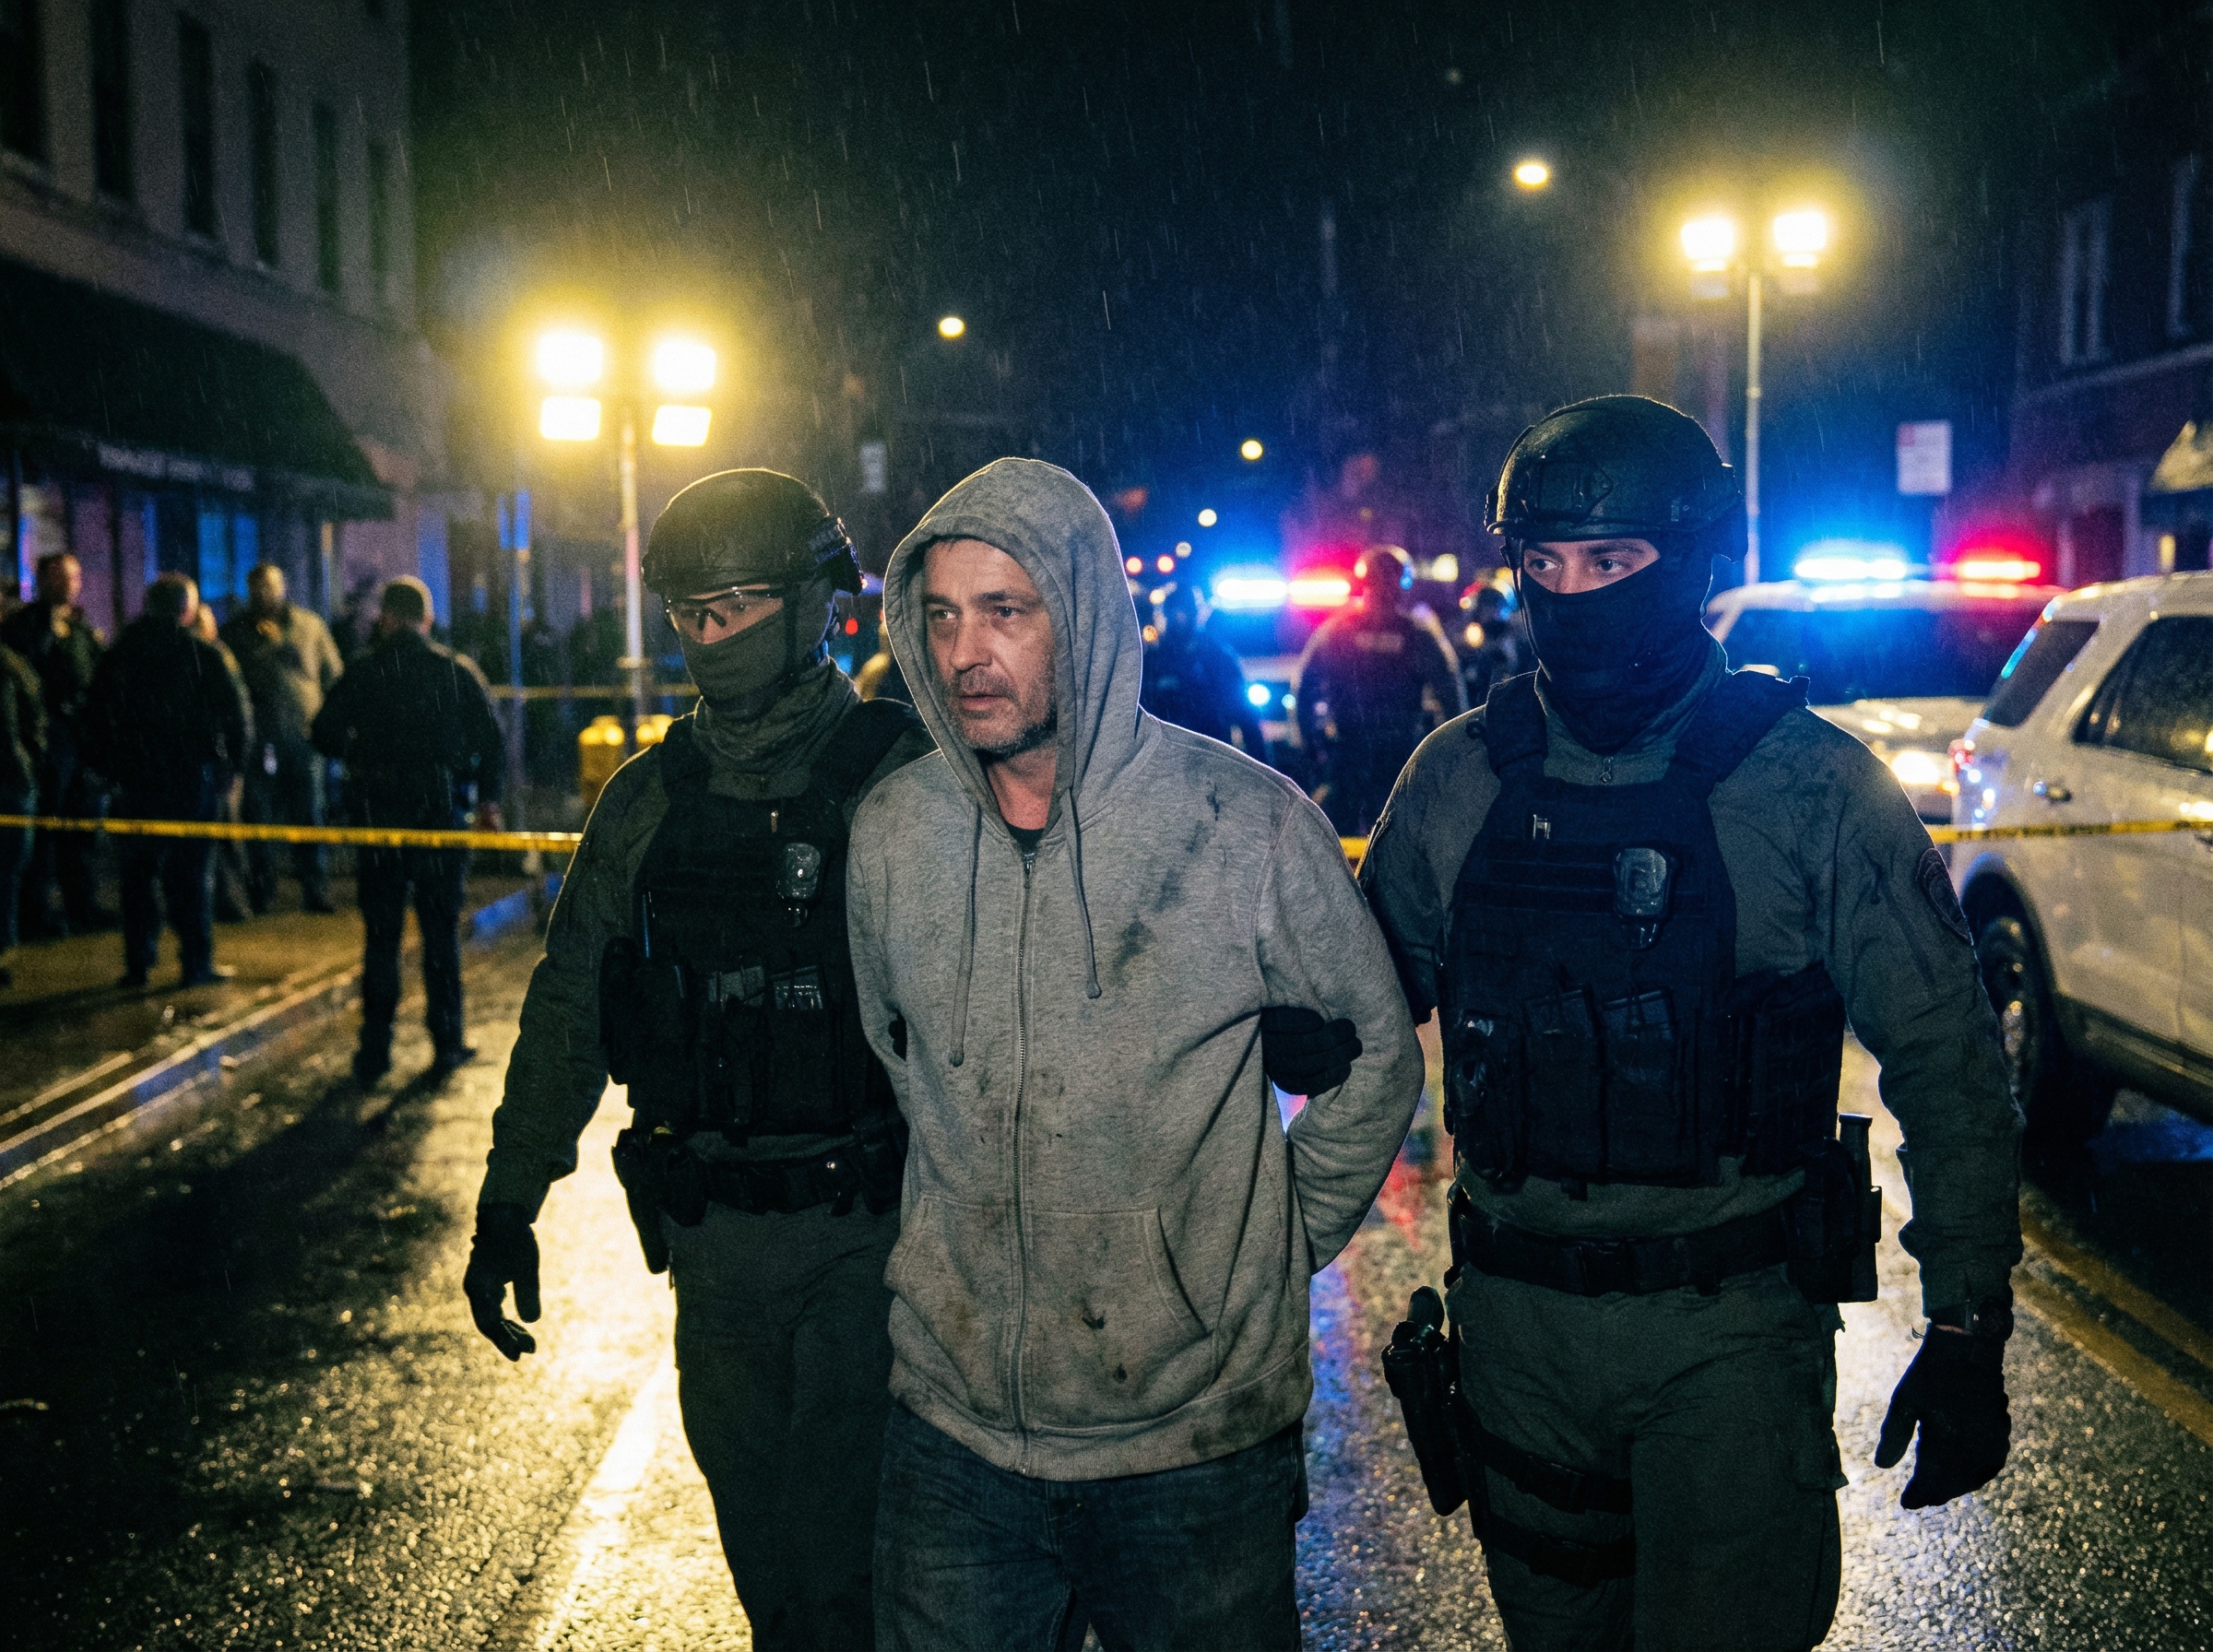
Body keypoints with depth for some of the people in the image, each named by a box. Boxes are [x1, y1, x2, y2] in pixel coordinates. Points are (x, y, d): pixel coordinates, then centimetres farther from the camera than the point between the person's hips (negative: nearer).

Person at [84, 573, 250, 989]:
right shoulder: (202, 654, -7)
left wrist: (109, 769, 16)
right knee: (191, 871, 3)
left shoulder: (116, 657, 5)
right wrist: (230, 765, 4)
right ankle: (198, 963, 4)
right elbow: (237, 716, -8)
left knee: (137, 874, 11)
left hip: (137, 781, 2)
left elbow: (95, 722, 8)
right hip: (194, 778, -2)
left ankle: (138, 962, 11)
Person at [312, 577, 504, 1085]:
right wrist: (488, 801, 10)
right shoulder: (457, 670, -1)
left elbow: (323, 734, -1)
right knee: (442, 933, 8)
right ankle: (447, 1043, 9)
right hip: (442, 815, 0)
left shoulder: (362, 673, -2)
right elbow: (492, 739, -1)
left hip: (377, 817, 0)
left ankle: (375, 1049, 8)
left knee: (380, 937, 8)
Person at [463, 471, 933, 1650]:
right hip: (711, 1237, 5)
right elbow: (570, 1008, 12)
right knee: (759, 1548, 15)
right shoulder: (649, 800, 6)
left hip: (865, 1233, -4)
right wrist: (507, 1206, 11)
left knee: (841, 1548, -5)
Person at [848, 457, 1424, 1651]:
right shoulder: (889, 835, -1)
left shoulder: (1247, 821, -11)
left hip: (1201, 1434, -2)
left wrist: (1265, 1257, 4)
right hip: (954, 1425, 3)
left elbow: (1374, 1058, 2)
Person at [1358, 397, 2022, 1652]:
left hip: (1733, 1328, -3)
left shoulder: (1814, 786, -8)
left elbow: (1945, 1065, -6)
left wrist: (1968, 1327, -8)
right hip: (1518, 1318, 4)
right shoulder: (1458, 779, 1)